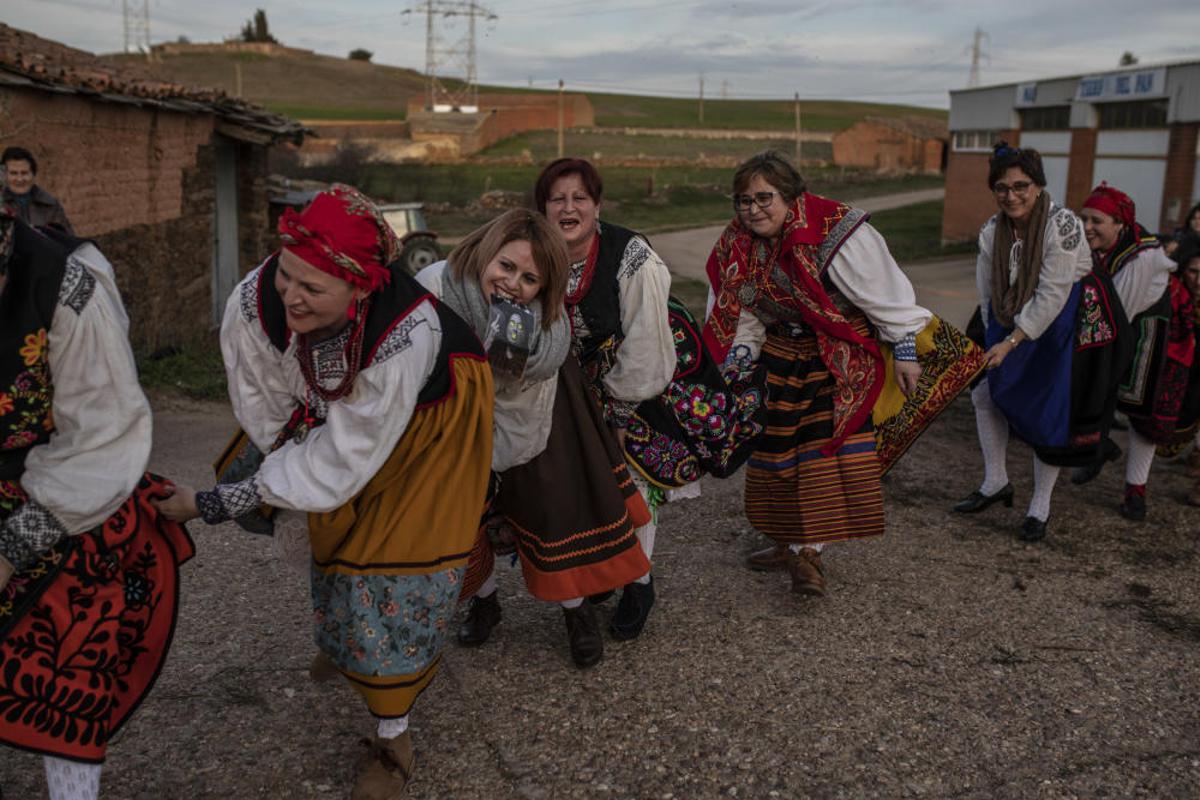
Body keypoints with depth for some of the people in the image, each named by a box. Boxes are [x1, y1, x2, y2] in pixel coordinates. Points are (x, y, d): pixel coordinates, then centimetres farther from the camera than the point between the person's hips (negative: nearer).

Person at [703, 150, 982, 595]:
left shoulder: (836, 233, -24)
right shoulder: (738, 246, -5)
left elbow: (885, 296, -18)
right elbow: (743, 313, 3)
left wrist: (904, 352, -14)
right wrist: (738, 359, -9)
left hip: (842, 360, -6)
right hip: (781, 358, 6)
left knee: (828, 452, -11)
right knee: (776, 452, 13)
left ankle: (806, 551, 0)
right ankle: (790, 544, 30)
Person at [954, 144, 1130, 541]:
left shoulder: (1063, 224, -25)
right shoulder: (992, 231, -7)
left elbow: (1052, 296, -27)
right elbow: (988, 294, 3)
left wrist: (1010, 343, -26)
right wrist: (996, 339, 2)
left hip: (1068, 323, -6)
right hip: (1017, 321, 6)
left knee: (1054, 414, 0)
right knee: (985, 392, 8)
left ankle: (1040, 507, 16)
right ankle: (996, 483, 26)